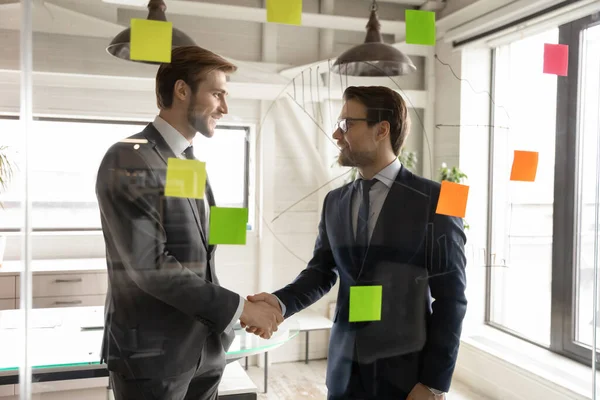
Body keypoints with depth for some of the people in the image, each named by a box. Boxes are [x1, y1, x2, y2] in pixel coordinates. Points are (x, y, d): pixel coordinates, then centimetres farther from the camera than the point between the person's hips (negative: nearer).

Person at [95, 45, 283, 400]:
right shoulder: (129, 160, -14)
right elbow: (149, 264, -22)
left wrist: (241, 311, 5)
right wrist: (238, 306, -18)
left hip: (205, 349, 7)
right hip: (154, 353, -7)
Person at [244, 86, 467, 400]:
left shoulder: (434, 199, -9)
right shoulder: (334, 202, 7)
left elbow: (450, 296, -9)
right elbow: (321, 271, 7)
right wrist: (281, 302, -12)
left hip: (406, 373, -4)